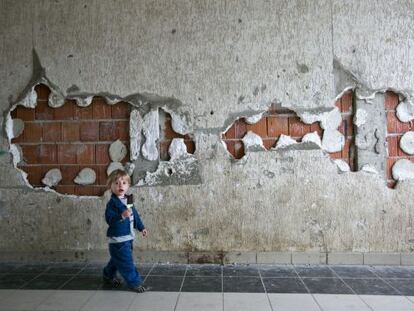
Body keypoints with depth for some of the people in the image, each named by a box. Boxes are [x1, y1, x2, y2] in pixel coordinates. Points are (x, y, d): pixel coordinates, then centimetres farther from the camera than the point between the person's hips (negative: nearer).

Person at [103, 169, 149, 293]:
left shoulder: (128, 200, 9)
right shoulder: (112, 203, -16)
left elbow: (135, 215, 20)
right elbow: (109, 219, -25)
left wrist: (141, 228, 21)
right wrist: (122, 216, -39)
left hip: (128, 237, 9)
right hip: (118, 238, -9)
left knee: (117, 259, 23)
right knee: (126, 262, -4)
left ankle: (108, 275, 43)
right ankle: (134, 282, 6)